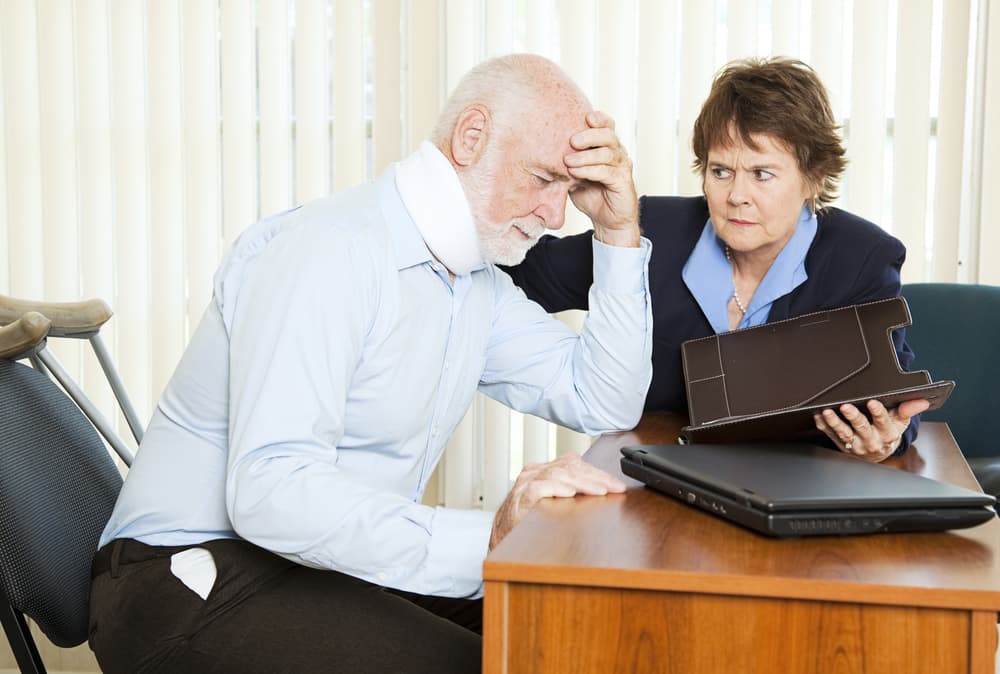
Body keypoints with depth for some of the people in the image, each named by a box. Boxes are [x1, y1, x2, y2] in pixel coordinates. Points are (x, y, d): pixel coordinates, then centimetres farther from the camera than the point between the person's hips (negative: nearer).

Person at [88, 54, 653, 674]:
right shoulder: (328, 249, -21)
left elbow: (605, 404, 8)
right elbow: (269, 491, -31)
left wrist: (619, 231, 0)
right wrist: (487, 541, -38)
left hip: (346, 564, 8)